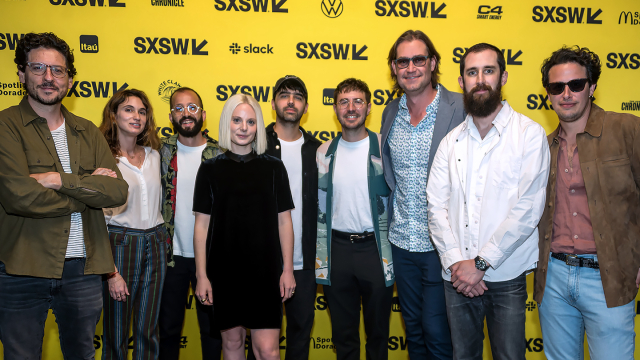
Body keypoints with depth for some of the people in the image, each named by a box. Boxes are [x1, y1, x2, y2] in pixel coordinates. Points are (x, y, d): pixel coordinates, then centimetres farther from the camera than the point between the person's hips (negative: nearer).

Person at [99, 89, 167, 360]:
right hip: (120, 244, -4)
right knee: (116, 334, 6)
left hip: (155, 244, 5)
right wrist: (111, 272, -12)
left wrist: (161, 238, 11)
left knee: (148, 330, 11)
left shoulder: (154, 155, 9)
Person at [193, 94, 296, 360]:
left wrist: (287, 270, 0)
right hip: (224, 269, 1)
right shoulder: (210, 169, 2)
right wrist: (201, 275, -1)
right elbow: (202, 224, 2)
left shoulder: (273, 167, 2)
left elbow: (284, 221, 3)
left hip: (264, 269, -1)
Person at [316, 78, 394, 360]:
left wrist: (391, 254, -6)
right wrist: (321, 258, 5)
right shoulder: (325, 152, 5)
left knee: (378, 331, 13)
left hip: (375, 247, -2)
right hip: (337, 248, 3)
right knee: (343, 335, 15)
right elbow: (320, 208, 9)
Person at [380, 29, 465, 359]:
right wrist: (393, 219, 13)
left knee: (436, 332, 5)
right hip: (402, 240, 5)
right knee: (413, 328, 19)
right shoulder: (390, 112, 6)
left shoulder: (460, 109, -12)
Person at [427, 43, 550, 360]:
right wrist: (454, 262, -10)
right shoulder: (451, 141, 8)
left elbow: (528, 208, -12)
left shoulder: (529, 134, -4)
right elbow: (436, 205, 2)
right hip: (457, 276, 3)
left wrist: (480, 263, -13)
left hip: (507, 276, -3)